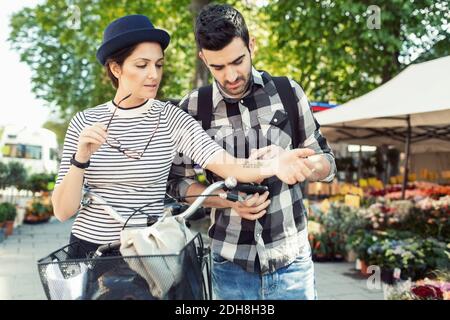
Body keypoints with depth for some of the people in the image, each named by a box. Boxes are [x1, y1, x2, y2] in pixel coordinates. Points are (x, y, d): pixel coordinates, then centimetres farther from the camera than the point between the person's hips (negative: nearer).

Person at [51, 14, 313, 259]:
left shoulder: (171, 120, -7)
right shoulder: (85, 121, -2)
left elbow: (225, 164, -23)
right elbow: (63, 211, -5)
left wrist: (273, 166, -42)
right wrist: (81, 158, -21)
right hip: (89, 247, 2)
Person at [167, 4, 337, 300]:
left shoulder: (287, 92, -2)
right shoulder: (192, 108, -4)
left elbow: (328, 165, 4)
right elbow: (178, 182, 2)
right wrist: (228, 200, -14)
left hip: (291, 261, 1)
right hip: (229, 264, 0)